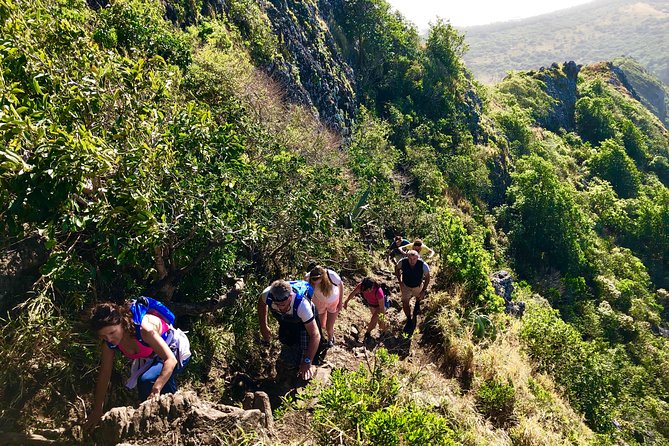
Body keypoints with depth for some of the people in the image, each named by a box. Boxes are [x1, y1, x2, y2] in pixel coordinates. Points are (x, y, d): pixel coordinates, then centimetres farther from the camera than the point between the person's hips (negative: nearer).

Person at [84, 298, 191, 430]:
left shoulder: (143, 328, -38)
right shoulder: (109, 342, -17)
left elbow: (171, 360, -41)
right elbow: (104, 375, -7)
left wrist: (156, 390, -50)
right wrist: (97, 411, -6)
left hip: (176, 352, -7)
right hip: (151, 358, 7)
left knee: (147, 380, -27)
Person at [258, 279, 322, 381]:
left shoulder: (302, 304, -47)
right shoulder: (267, 294, -37)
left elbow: (315, 335, -41)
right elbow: (261, 302, -7)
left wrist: (307, 362, -39)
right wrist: (263, 327, -4)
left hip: (304, 320, -4)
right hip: (285, 319, 4)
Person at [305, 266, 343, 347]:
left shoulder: (332, 276, -37)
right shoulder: (308, 277, -33)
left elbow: (341, 286, -16)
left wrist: (341, 302, -7)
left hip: (333, 302, -2)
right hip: (319, 302, 2)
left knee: (329, 328, 5)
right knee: (321, 326, 14)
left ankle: (330, 338, 41)